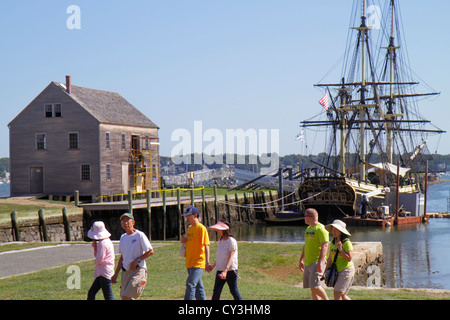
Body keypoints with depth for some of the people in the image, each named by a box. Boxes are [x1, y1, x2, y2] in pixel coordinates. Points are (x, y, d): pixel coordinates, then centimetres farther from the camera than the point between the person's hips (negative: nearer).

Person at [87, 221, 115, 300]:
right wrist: (95, 248, 1)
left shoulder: (103, 244, -18)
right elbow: (97, 255, 20)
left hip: (105, 273, -10)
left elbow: (98, 260, -18)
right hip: (102, 273, 10)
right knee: (91, 293, 15)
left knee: (108, 297, -9)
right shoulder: (107, 241, 13)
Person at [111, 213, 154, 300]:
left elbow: (150, 251, -9)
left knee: (126, 297, -18)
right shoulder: (123, 237, 15)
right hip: (126, 271, 7)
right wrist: (116, 273, 17)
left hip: (138, 271, -7)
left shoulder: (140, 235, -6)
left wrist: (136, 260, -16)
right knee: (124, 297, 5)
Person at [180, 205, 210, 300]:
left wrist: (207, 262, -24)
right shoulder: (189, 228, 14)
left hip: (198, 263, -8)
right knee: (198, 286, 13)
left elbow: (206, 245, -17)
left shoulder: (201, 228, -11)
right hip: (189, 263, 9)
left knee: (190, 284, -16)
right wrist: (183, 240, 4)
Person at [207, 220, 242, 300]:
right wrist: (213, 266, 24)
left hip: (230, 270, -6)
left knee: (234, 291, 6)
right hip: (220, 270, 6)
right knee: (216, 291, -1)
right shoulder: (220, 240, 9)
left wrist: (225, 271, -27)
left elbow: (231, 258, -18)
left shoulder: (232, 241, -13)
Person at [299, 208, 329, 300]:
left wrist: (319, 262, -25)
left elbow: (325, 246, -19)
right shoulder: (308, 229, 17)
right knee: (312, 287, 8)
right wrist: (301, 260, 25)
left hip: (317, 261, -9)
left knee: (314, 286, -15)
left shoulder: (320, 229, -12)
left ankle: (326, 299, 3)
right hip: (308, 262, 9)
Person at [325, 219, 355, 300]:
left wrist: (340, 249, -24)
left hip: (346, 270, -8)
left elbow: (349, 258, -20)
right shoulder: (333, 242, 7)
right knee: (342, 295, 12)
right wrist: (326, 272, 15)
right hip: (337, 271, 8)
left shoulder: (346, 242, -15)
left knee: (337, 294, -13)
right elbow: (330, 258, 15)